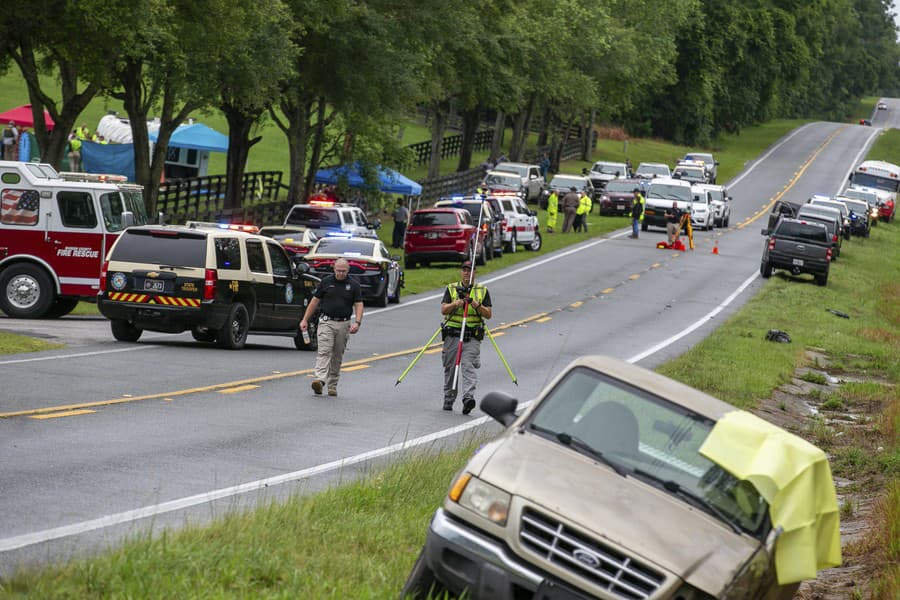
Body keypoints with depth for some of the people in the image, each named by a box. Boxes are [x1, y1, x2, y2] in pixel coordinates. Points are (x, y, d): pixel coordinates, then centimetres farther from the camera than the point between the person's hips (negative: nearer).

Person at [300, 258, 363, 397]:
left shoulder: (353, 285, 2)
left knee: (338, 356, 7)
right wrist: (305, 320, 4)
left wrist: (357, 322, -16)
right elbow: (315, 301, 7)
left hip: (343, 324, 1)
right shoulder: (326, 282, 2)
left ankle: (332, 385, 15)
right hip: (326, 322, -1)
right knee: (324, 351, -15)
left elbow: (358, 305, 0)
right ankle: (320, 380, -29)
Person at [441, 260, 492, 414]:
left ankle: (469, 397, -28)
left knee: (468, 366, -16)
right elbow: (443, 310, 2)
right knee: (450, 368, 7)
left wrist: (478, 306, -12)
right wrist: (456, 304, -16)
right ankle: (448, 400, 20)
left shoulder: (483, 291, 10)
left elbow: (488, 315, 6)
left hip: (472, 337, -2)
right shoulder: (451, 289, 11)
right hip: (452, 334, 2)